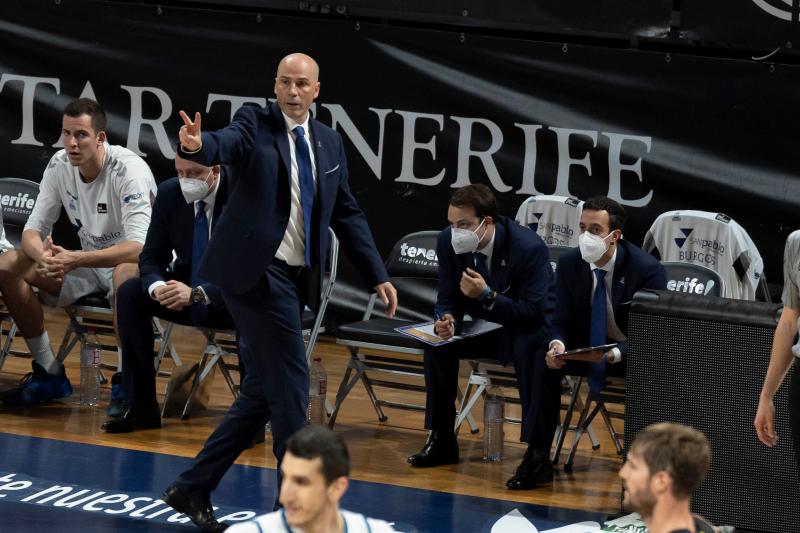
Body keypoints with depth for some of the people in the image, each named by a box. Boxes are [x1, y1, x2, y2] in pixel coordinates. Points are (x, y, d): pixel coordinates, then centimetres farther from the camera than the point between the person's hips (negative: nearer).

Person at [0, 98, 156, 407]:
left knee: (127, 275, -42)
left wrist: (75, 260, -43)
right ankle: (49, 374, -4)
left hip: (136, 263, -6)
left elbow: (137, 248, -33)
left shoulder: (129, 170, -24)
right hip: (88, 264, 6)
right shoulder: (59, 166, -6)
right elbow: (33, 229, -3)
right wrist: (42, 255, -29)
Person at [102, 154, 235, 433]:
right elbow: (151, 258, 2)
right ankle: (142, 406, -15)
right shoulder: (169, 194, -4)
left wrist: (198, 295, -37)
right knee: (130, 292, -18)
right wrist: (158, 288, -23)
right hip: (186, 289, 5)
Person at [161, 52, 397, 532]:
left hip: (294, 278, 7)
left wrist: (377, 275, 14)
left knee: (264, 392, 9)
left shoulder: (328, 142, 12)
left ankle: (194, 487, 18)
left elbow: (347, 213, 18)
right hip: (257, 272, -7)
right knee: (290, 385, -7)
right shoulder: (256, 124, -6)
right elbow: (226, 144, -27)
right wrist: (198, 145, -51)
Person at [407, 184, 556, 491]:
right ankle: (442, 440, 0)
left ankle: (538, 456, -34)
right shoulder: (448, 242, -12)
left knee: (531, 350, -37)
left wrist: (487, 296, -41)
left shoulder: (529, 247, -29)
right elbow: (448, 300, -3)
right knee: (438, 344, -13)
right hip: (486, 325, 6)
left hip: (529, 328, -6)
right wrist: (447, 320, -27)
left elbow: (533, 313, -29)